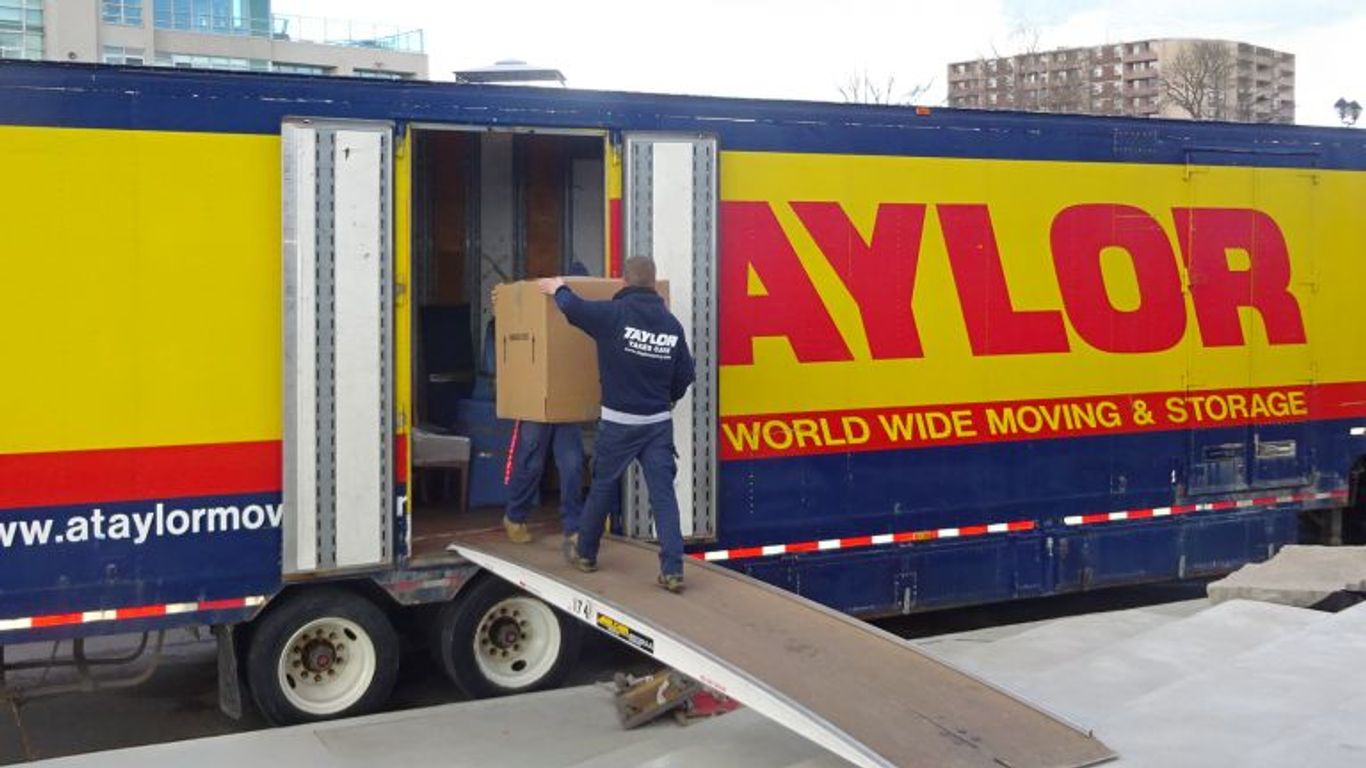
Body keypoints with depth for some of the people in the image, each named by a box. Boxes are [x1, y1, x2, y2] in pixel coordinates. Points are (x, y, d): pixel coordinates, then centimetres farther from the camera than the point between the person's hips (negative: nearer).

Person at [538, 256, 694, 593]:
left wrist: (557, 288, 14)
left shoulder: (615, 314, -13)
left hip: (619, 422, -2)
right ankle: (672, 570, -7)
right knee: (663, 493, 0)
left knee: (602, 487, 15)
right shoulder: (671, 323, 1)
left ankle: (584, 552, 32)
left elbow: (573, 308, -9)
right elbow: (685, 375, 8)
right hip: (659, 423, 3)